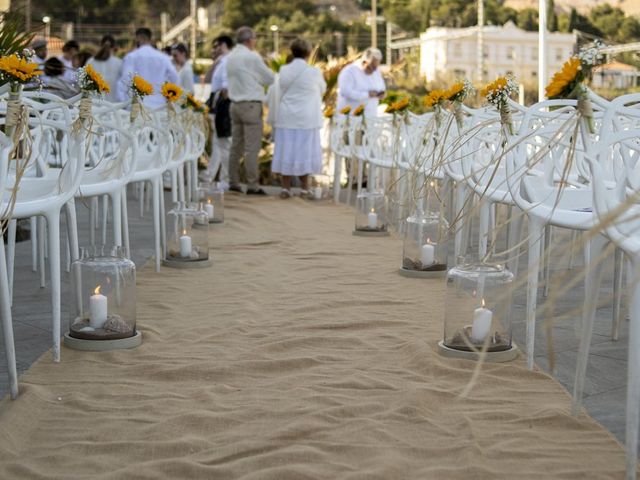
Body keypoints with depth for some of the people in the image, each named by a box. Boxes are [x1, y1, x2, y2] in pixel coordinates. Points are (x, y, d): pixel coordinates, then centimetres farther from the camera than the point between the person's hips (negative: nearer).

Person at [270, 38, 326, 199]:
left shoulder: (284, 71, -1)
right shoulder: (314, 72, -8)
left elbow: (278, 95, 6)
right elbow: (322, 89, 11)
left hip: (286, 118, 2)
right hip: (307, 119, -2)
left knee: (287, 151, 6)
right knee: (304, 150, 4)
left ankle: (286, 187, 7)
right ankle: (305, 188, 9)